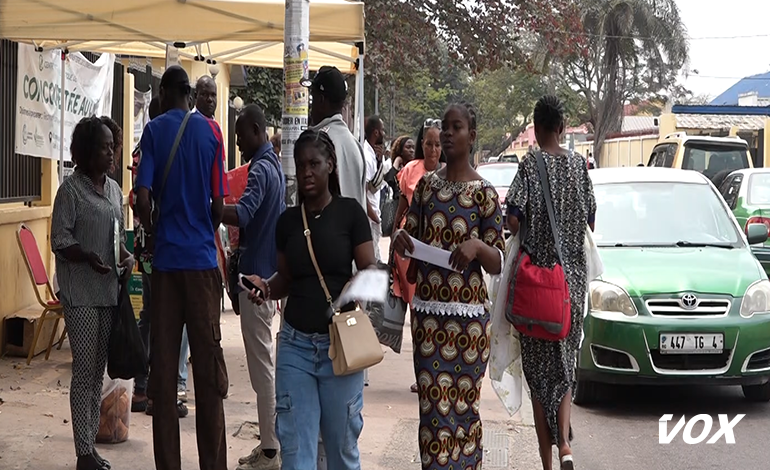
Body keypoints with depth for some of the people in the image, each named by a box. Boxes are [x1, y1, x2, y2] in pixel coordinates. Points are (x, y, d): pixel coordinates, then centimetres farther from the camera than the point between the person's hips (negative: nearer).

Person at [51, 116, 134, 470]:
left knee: (98, 371, 11)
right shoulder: (71, 189, -8)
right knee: (85, 371, -5)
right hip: (81, 295, -6)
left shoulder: (114, 189, 12)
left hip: (108, 291, 7)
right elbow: (60, 241, -10)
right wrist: (89, 257, -26)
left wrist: (126, 255, 0)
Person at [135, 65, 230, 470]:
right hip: (203, 258, 0)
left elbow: (143, 198, -9)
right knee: (208, 360, 3)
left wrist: (152, 230, 10)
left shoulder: (154, 130, 0)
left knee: (163, 363, 4)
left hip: (166, 258, 0)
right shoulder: (211, 130, 2)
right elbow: (219, 202, 0)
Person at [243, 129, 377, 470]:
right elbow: (286, 278, 14)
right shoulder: (288, 220, 8)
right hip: (295, 343, 3)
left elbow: (370, 270, -2)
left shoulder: (350, 212, -2)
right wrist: (266, 287, -6)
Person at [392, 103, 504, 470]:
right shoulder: (426, 185, 9)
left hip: (469, 315, -3)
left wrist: (478, 247, -23)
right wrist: (401, 240, -8)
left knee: (465, 406, 4)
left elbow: (498, 264, -2)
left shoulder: (484, 193, -2)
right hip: (427, 312, 3)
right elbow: (410, 239, 16)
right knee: (433, 405, 0)